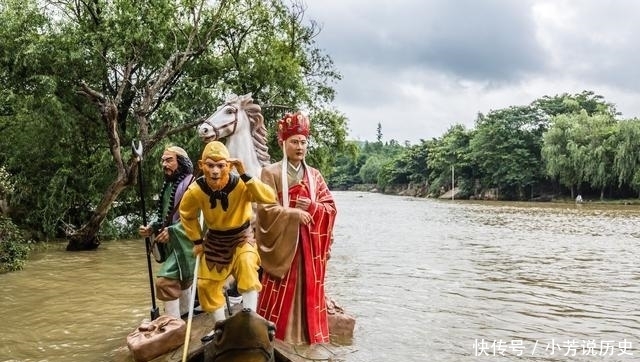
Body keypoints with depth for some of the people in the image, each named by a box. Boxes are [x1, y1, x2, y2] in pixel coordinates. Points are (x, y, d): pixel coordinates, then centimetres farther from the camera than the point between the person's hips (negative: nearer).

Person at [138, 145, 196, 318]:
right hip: (171, 243, 9)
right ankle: (184, 315, 41)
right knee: (180, 279, 22)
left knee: (165, 281, -17)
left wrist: (172, 231, -25)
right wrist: (151, 227, -1)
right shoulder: (167, 185, 11)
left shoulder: (191, 184, -15)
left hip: (184, 242, -9)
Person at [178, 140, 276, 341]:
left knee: (247, 264, -32)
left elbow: (270, 198, -46)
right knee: (207, 284, 8)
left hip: (242, 236, -3)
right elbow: (187, 215, 0)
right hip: (215, 239, 4)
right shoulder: (195, 190, -22)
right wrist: (197, 241, 2)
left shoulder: (241, 185, -30)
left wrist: (245, 175, -48)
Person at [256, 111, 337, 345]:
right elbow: (266, 209, -12)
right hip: (282, 241, -4)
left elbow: (331, 208, 6)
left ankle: (308, 333, 20)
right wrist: (295, 214, -19)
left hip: (309, 243, 4)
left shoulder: (315, 175, 10)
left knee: (308, 289, 9)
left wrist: (311, 207, -12)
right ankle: (273, 333, 12)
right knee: (281, 293, -1)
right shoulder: (271, 173, -3)